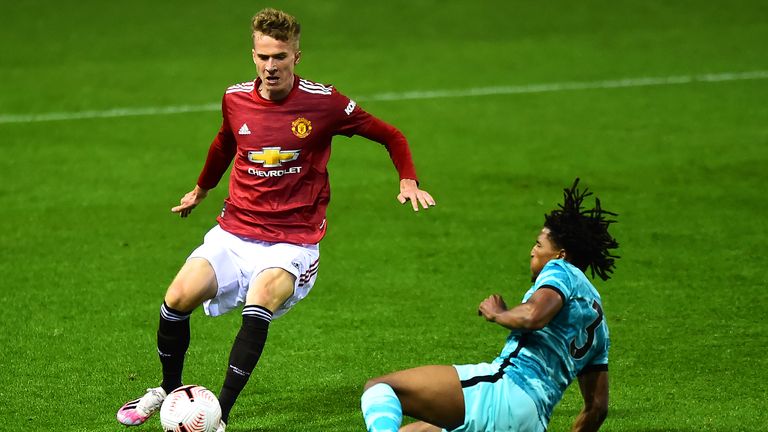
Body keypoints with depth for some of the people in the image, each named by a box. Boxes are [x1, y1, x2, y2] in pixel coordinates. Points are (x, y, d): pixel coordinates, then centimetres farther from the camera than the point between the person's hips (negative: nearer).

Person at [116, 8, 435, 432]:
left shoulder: (323, 102, -8)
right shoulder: (235, 99, 2)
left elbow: (390, 136, 5)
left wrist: (408, 182, -10)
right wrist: (200, 190, 41)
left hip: (291, 243, -4)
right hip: (234, 233, 4)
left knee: (258, 304, -32)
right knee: (178, 298, -17)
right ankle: (169, 392, 10)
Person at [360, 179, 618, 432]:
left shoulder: (562, 271, 5)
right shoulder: (597, 321, 30)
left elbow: (533, 316, -18)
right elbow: (597, 407, 30)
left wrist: (497, 314, 2)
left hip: (506, 388, -9)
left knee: (378, 387, -12)